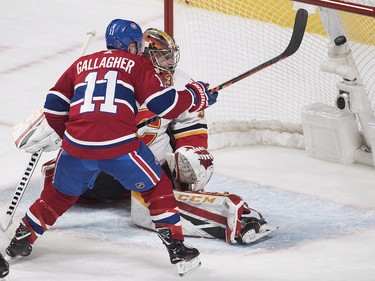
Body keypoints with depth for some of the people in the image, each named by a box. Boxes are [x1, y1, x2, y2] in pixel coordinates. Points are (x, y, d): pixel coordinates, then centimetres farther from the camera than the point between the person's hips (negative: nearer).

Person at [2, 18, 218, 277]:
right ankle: (177, 248, 8)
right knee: (157, 187, 15)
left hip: (77, 146, 4)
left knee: (60, 194, 27)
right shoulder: (137, 64, 11)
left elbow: (54, 106, 20)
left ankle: (21, 240, 31)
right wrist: (196, 95, 20)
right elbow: (165, 105, 4)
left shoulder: (82, 64, 22)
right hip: (120, 146, -4)